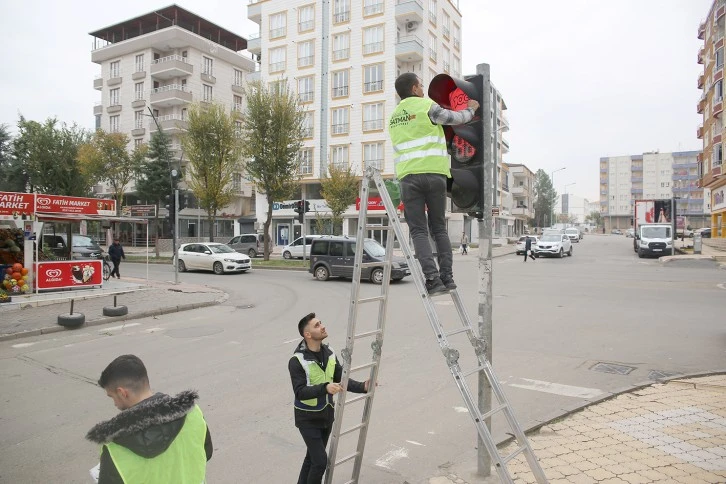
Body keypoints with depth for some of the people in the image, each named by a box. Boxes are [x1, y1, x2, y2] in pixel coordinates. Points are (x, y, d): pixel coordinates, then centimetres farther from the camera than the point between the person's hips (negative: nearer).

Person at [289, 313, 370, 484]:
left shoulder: (329, 353, -2)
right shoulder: (297, 361, -22)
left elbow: (342, 379, 2)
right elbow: (300, 392, -28)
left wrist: (362, 387, -12)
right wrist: (325, 388, -41)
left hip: (327, 415, 6)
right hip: (308, 418, -6)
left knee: (312, 457, 19)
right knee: (320, 460, -7)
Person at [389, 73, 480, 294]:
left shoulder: (394, 117, 20)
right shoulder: (427, 106, 3)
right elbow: (456, 118, 8)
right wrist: (471, 109, 26)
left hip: (408, 177, 2)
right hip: (434, 174, -2)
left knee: (418, 230, 1)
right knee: (439, 228, 10)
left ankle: (432, 278, -11)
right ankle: (447, 276, 6)